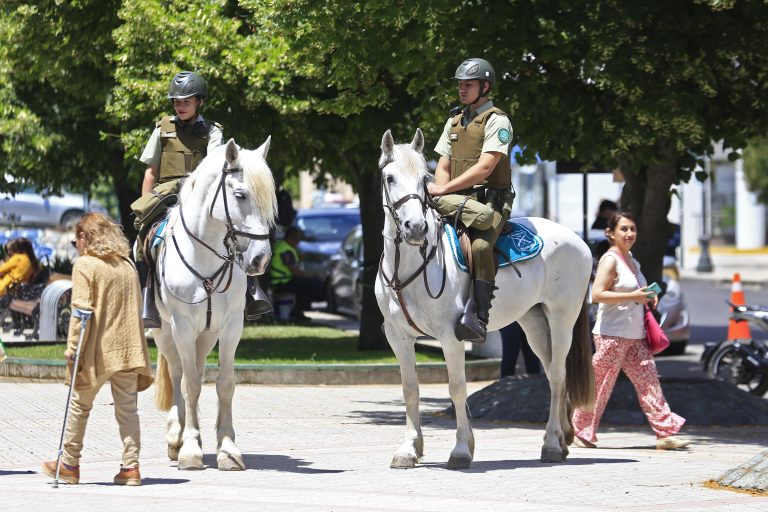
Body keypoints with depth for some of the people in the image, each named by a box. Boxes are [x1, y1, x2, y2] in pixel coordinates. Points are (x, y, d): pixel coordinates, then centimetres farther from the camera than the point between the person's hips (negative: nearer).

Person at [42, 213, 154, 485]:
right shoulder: (128, 265, 12)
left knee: (79, 406, 9)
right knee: (127, 409, 7)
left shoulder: (84, 266, -7)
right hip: (129, 349, 5)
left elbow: (82, 310, -15)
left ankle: (69, 464, 17)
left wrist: (73, 347, -13)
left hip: (97, 351, -5)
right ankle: (130, 466, 2)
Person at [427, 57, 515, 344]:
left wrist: (444, 189, -15)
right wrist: (444, 196, -2)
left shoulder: (497, 121, -2)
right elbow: (443, 167, 20)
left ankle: (477, 319, -39)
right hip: (456, 202, 7)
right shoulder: (454, 121, 21)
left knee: (480, 245, -33)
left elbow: (484, 169, -13)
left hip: (489, 200, -7)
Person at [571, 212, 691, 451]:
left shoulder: (631, 261, 16)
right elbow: (597, 294, -21)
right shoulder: (610, 260, -11)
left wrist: (647, 298, 10)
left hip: (635, 336, 8)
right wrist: (632, 296, -23)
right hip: (612, 334, -8)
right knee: (599, 385, -1)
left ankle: (665, 433, -2)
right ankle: (581, 432, 11)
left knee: (649, 382, 1)